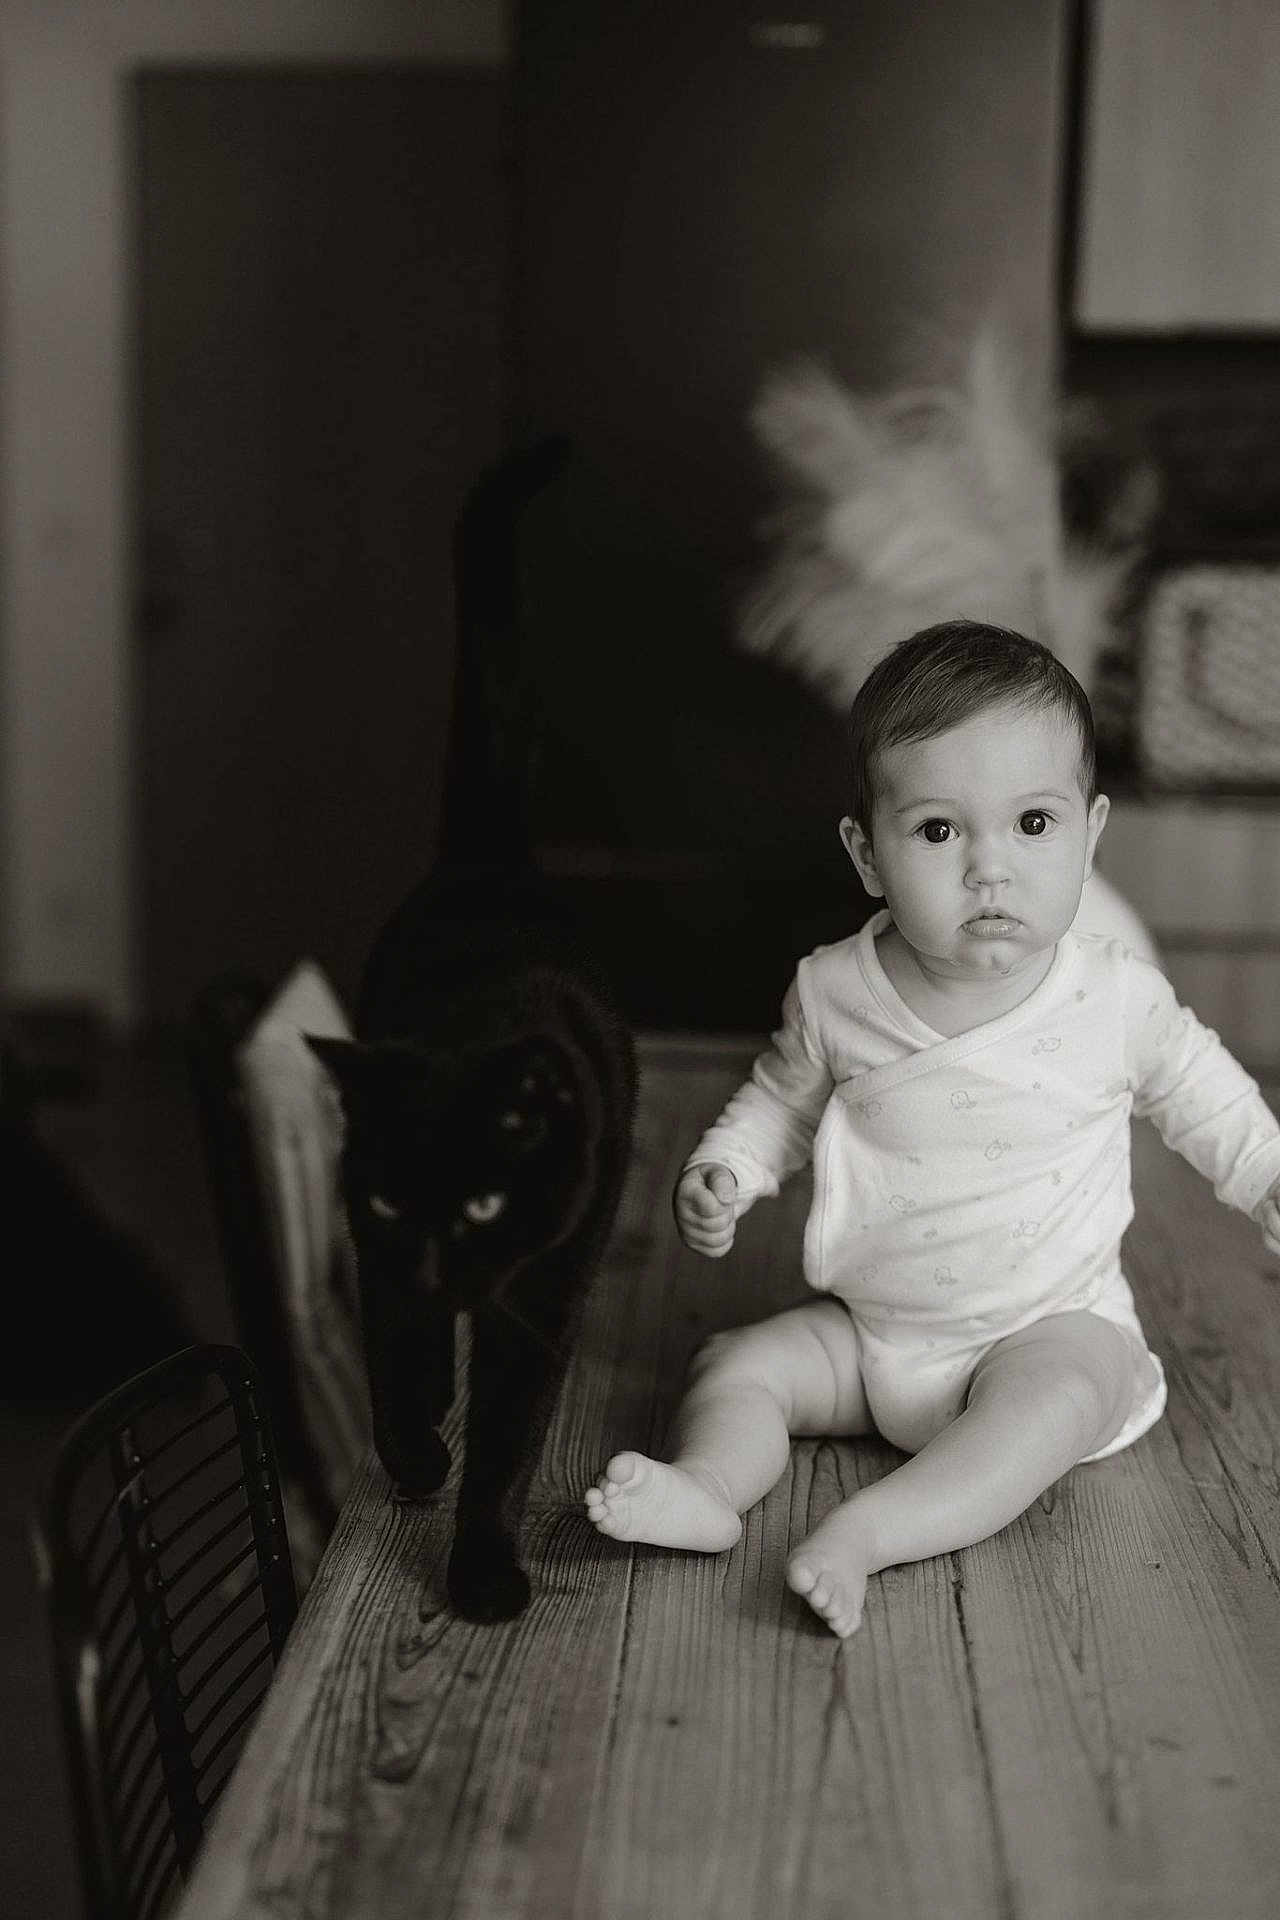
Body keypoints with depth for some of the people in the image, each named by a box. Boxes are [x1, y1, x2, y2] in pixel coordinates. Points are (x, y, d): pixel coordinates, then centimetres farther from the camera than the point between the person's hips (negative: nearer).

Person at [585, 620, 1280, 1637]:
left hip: (1051, 1326, -3)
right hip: (867, 1329, 3)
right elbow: (784, 1097, 11)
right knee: (734, 1361, -10)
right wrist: (720, 1173, -5)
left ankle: (867, 1532, -42)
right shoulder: (834, 992, -9)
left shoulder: (1117, 997, -13)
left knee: (1053, 1399, -33)